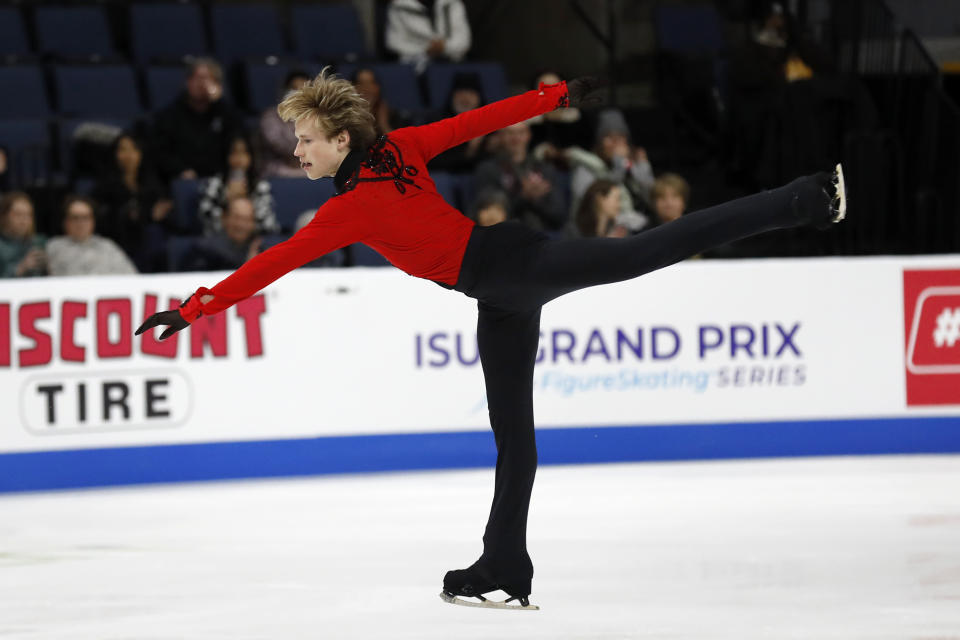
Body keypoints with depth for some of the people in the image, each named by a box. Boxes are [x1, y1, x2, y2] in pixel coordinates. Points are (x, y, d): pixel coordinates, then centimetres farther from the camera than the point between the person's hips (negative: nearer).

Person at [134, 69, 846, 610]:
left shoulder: (351, 207, -12)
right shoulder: (400, 148, 8)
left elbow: (274, 264, -15)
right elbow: (486, 117, 14)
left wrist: (193, 309, -13)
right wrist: (559, 96, 26)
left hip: (503, 282, -9)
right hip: (516, 260, 9)